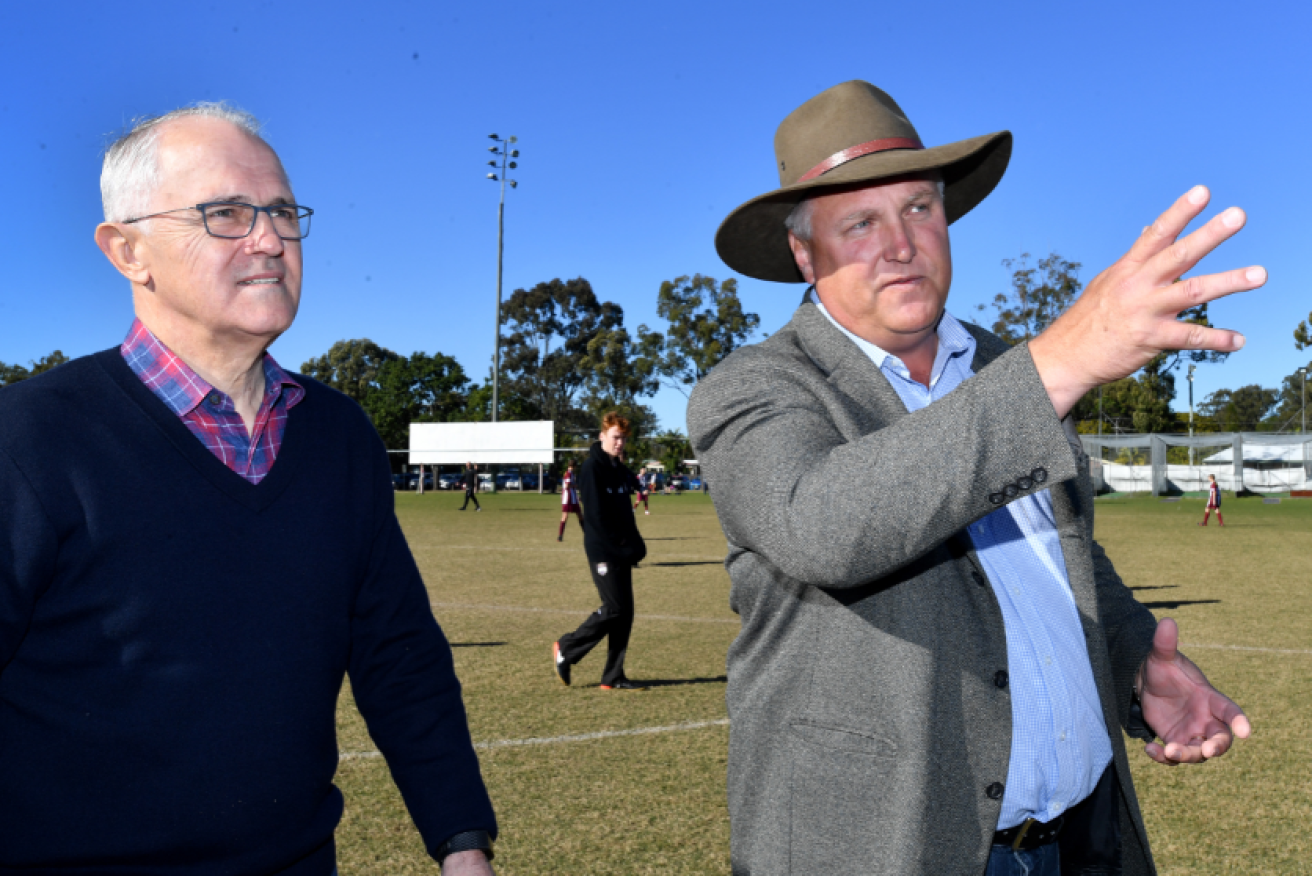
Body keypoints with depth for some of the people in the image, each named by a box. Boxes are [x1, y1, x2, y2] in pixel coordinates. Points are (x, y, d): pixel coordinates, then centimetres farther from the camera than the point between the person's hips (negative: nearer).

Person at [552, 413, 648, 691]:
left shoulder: (620, 469, 15)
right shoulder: (593, 468, -11)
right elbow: (596, 516, -18)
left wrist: (636, 545, 5)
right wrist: (623, 548, -17)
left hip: (622, 552, 8)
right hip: (602, 550, -8)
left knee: (625, 612, 5)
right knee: (615, 608, -9)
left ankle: (613, 677, 11)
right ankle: (565, 648, 8)